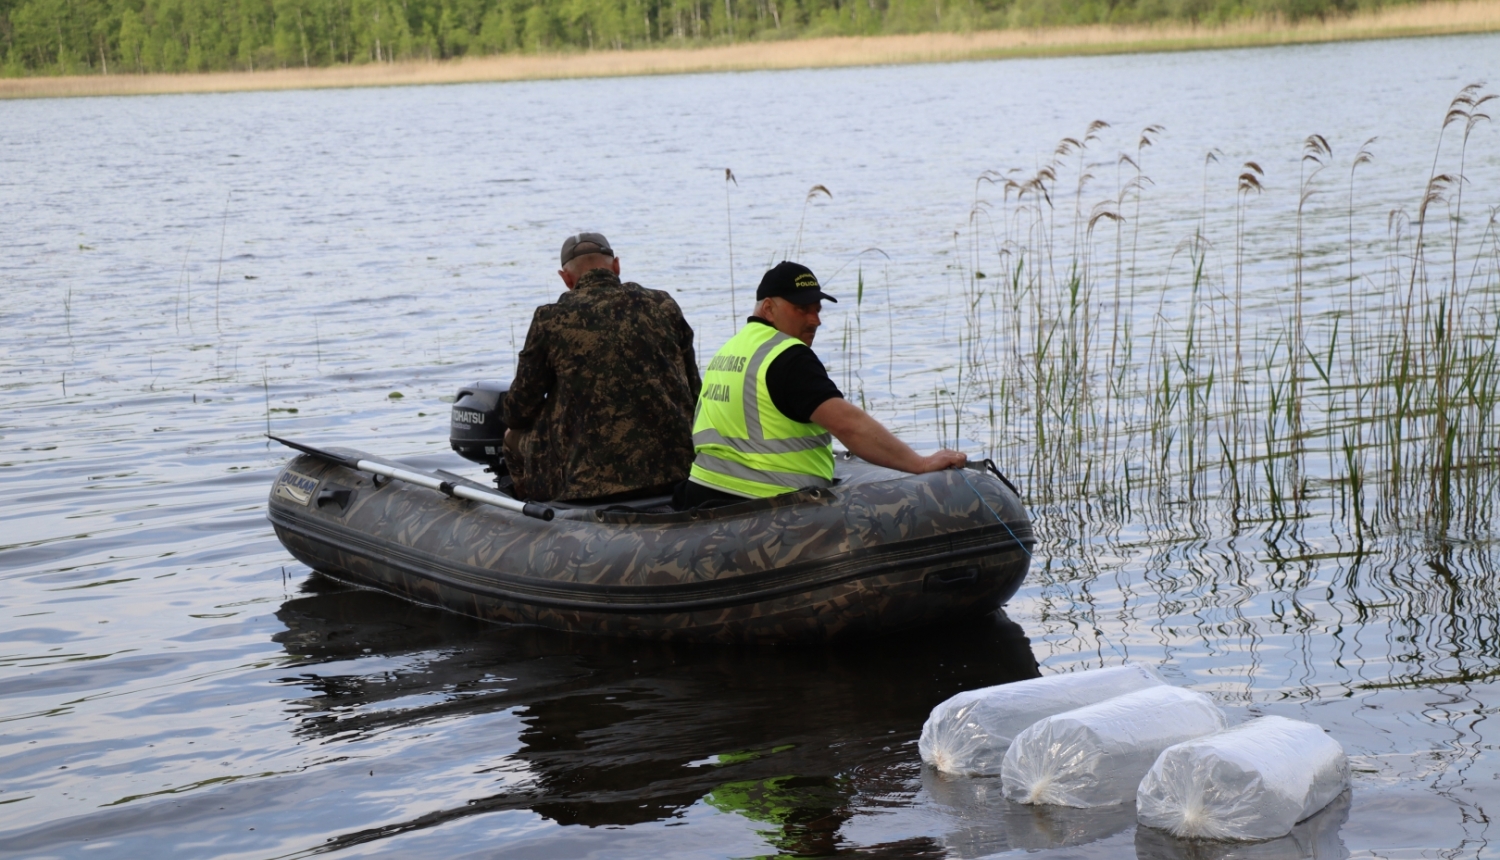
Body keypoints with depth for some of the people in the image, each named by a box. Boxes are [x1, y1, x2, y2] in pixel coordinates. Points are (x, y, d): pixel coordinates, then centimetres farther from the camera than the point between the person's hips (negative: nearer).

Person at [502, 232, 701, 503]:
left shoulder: (551, 320, -2)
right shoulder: (663, 306, 6)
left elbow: (518, 412, 4)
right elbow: (694, 391, 12)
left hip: (593, 481, -4)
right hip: (678, 474, 4)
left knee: (516, 437, 22)